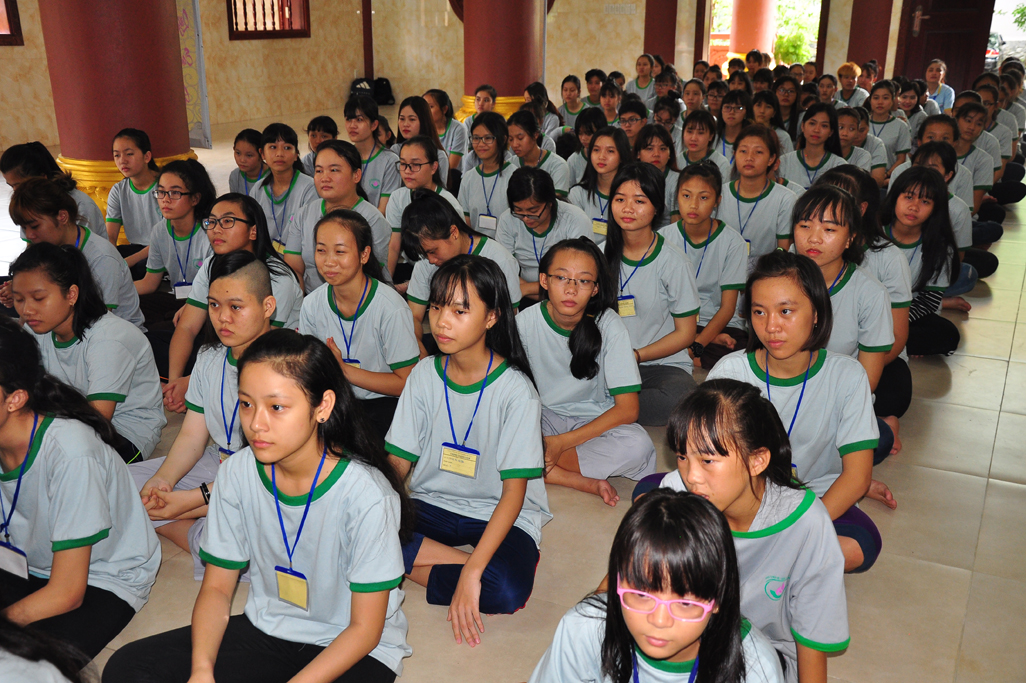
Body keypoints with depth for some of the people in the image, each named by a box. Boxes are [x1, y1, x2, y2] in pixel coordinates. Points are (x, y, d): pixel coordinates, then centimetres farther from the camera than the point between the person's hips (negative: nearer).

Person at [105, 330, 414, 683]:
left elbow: (365, 628, -14)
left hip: (353, 651, -5)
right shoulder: (238, 472, -8)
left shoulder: (367, 495, -23)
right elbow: (217, 587, 2)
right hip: (265, 628, 5)